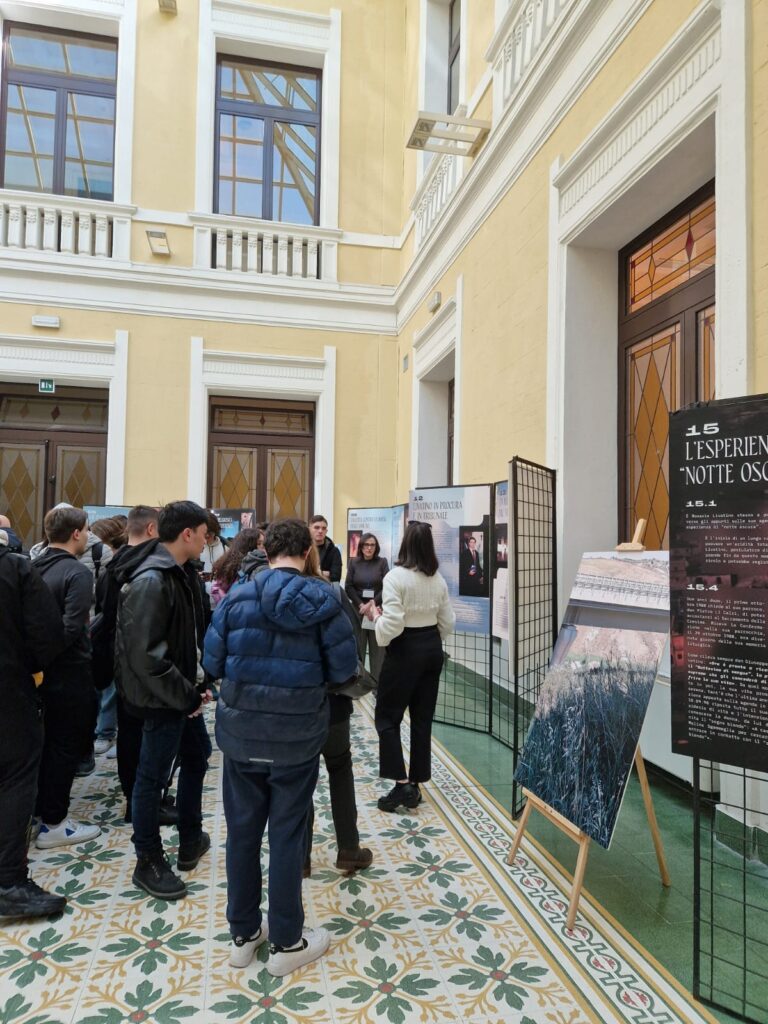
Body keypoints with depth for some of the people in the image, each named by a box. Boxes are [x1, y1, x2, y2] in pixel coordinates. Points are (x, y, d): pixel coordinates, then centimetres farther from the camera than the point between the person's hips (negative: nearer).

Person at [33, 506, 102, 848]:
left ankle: (41, 807, 35)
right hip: (69, 670, -8)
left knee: (49, 740, 22)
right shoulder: (77, 572, -19)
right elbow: (72, 626, -26)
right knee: (66, 745, 4)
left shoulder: (36, 567, 5)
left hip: (45, 668, 8)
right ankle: (53, 823, 14)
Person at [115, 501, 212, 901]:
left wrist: (195, 685, 5)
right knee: (152, 777, 6)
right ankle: (148, 864, 25)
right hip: (163, 700, -10)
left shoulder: (177, 575, 6)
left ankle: (190, 841, 41)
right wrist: (186, 695, -20)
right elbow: (145, 655, -27)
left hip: (182, 693, 10)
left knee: (197, 757, 23)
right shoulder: (150, 581, -24)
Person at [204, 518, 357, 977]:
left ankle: (243, 933, 33)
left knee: (242, 829, 17)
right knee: (288, 833, 11)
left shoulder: (237, 597, -6)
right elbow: (345, 667, -11)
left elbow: (212, 661, -4)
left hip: (241, 732, 2)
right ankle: (286, 942, 26)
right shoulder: (323, 599, -12)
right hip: (297, 736, -2)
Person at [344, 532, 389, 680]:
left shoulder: (382, 562, 3)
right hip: (358, 610, 1)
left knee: (377, 649, 1)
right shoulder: (354, 563, 6)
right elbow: (348, 587, 2)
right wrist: (361, 605, -10)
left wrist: (372, 603, -14)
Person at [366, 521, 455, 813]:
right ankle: (415, 784, 21)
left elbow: (392, 625, -21)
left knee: (387, 717, 7)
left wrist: (375, 616, -3)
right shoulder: (438, 579, 3)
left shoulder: (395, 576, -17)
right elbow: (448, 623, 7)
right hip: (432, 649, 6)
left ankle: (402, 783, 2)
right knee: (422, 719, 13)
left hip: (405, 650, -6)